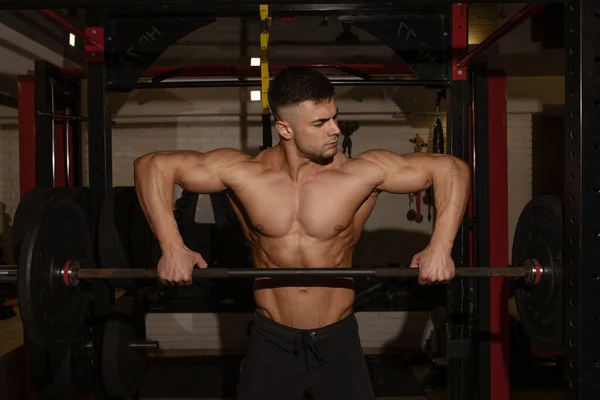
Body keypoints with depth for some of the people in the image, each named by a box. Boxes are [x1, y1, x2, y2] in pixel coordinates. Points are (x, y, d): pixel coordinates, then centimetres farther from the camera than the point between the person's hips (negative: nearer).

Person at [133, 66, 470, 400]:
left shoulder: (363, 172, -14)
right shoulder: (243, 173, -12)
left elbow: (451, 168, -9)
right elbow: (154, 165, -7)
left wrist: (440, 247, -19)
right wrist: (172, 246, -17)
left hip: (338, 340, 0)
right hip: (271, 342, 0)